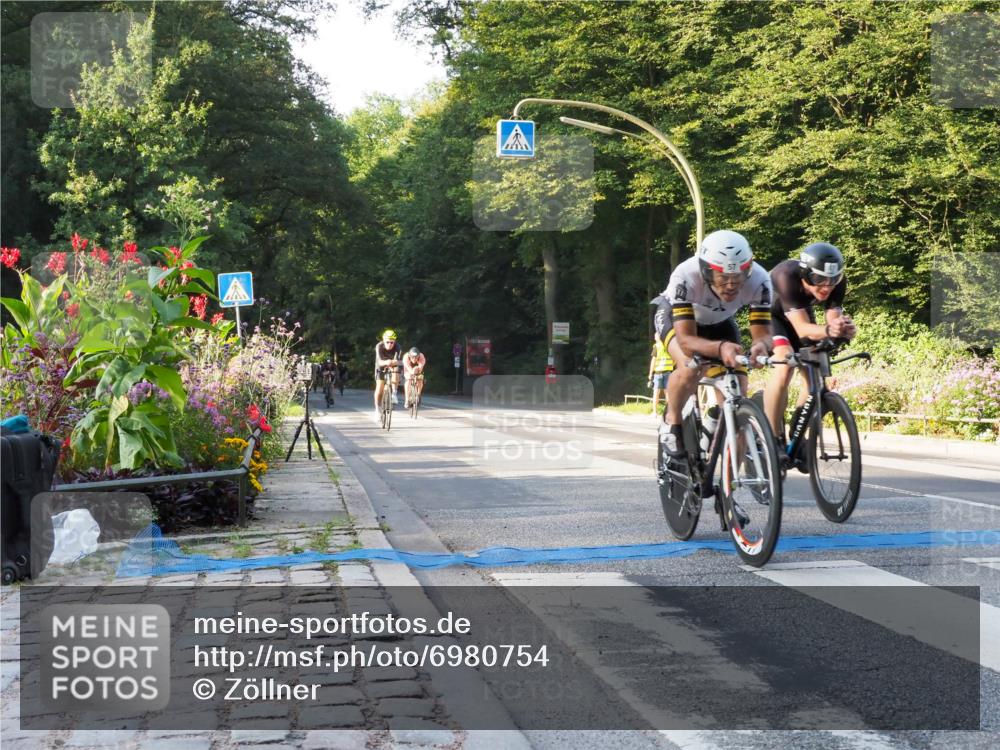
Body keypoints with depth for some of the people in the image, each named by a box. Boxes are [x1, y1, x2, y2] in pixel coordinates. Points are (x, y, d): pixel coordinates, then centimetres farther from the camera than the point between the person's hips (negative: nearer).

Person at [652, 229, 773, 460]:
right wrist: (721, 347, -65)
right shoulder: (686, 277, -42)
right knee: (690, 368, -35)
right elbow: (686, 339, -45)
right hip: (675, 315, -3)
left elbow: (763, 332, -32)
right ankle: (671, 422, -5)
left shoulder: (758, 280, -34)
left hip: (719, 322, 3)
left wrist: (760, 345, -56)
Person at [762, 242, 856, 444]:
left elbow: (834, 318, -32)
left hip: (801, 310, 5)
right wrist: (827, 330, -65)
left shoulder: (837, 282, -29)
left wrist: (846, 329, -55)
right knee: (785, 365, -29)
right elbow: (802, 329, -46)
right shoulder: (787, 276, -42)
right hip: (769, 312, -5)